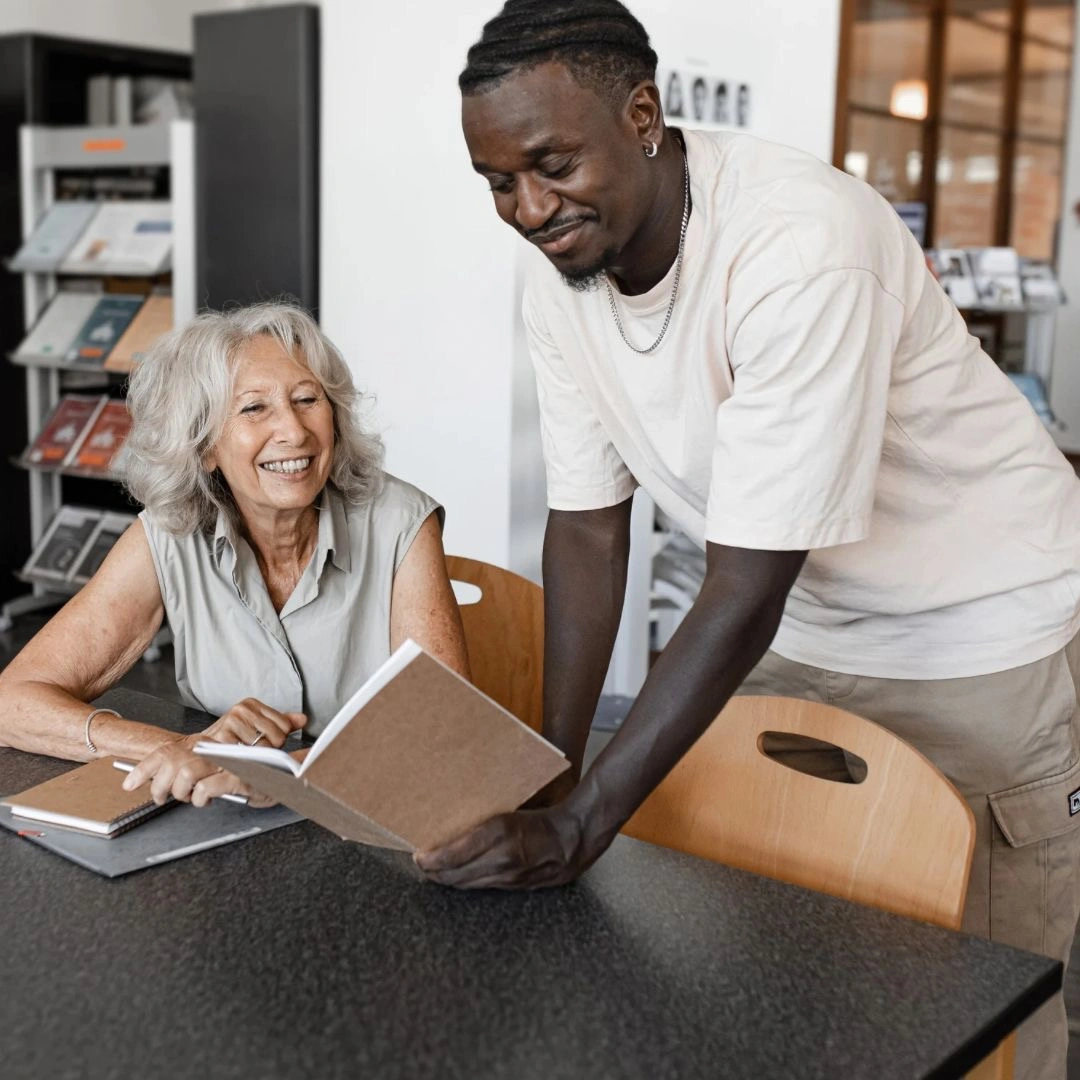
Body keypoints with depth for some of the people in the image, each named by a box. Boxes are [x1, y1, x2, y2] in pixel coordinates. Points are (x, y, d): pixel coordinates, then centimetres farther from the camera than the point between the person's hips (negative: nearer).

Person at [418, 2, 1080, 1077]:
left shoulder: (799, 246, -31)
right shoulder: (560, 277, -9)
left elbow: (745, 593, -31)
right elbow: (585, 529, -4)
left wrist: (581, 825, -31)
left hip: (983, 627, -5)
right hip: (798, 627, 6)